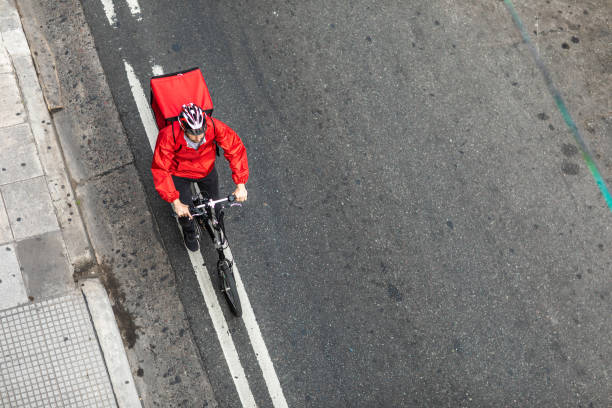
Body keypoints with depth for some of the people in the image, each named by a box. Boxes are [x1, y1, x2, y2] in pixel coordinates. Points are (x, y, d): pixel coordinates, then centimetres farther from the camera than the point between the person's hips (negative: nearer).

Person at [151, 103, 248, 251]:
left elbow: (236, 149, -26)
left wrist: (240, 185, -30)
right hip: (180, 172, -2)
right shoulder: (168, 136, -40)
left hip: (206, 169, 2)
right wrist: (175, 202, -35)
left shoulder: (214, 126, -36)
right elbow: (160, 170, -33)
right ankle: (189, 233, 39)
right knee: (184, 210, 1)